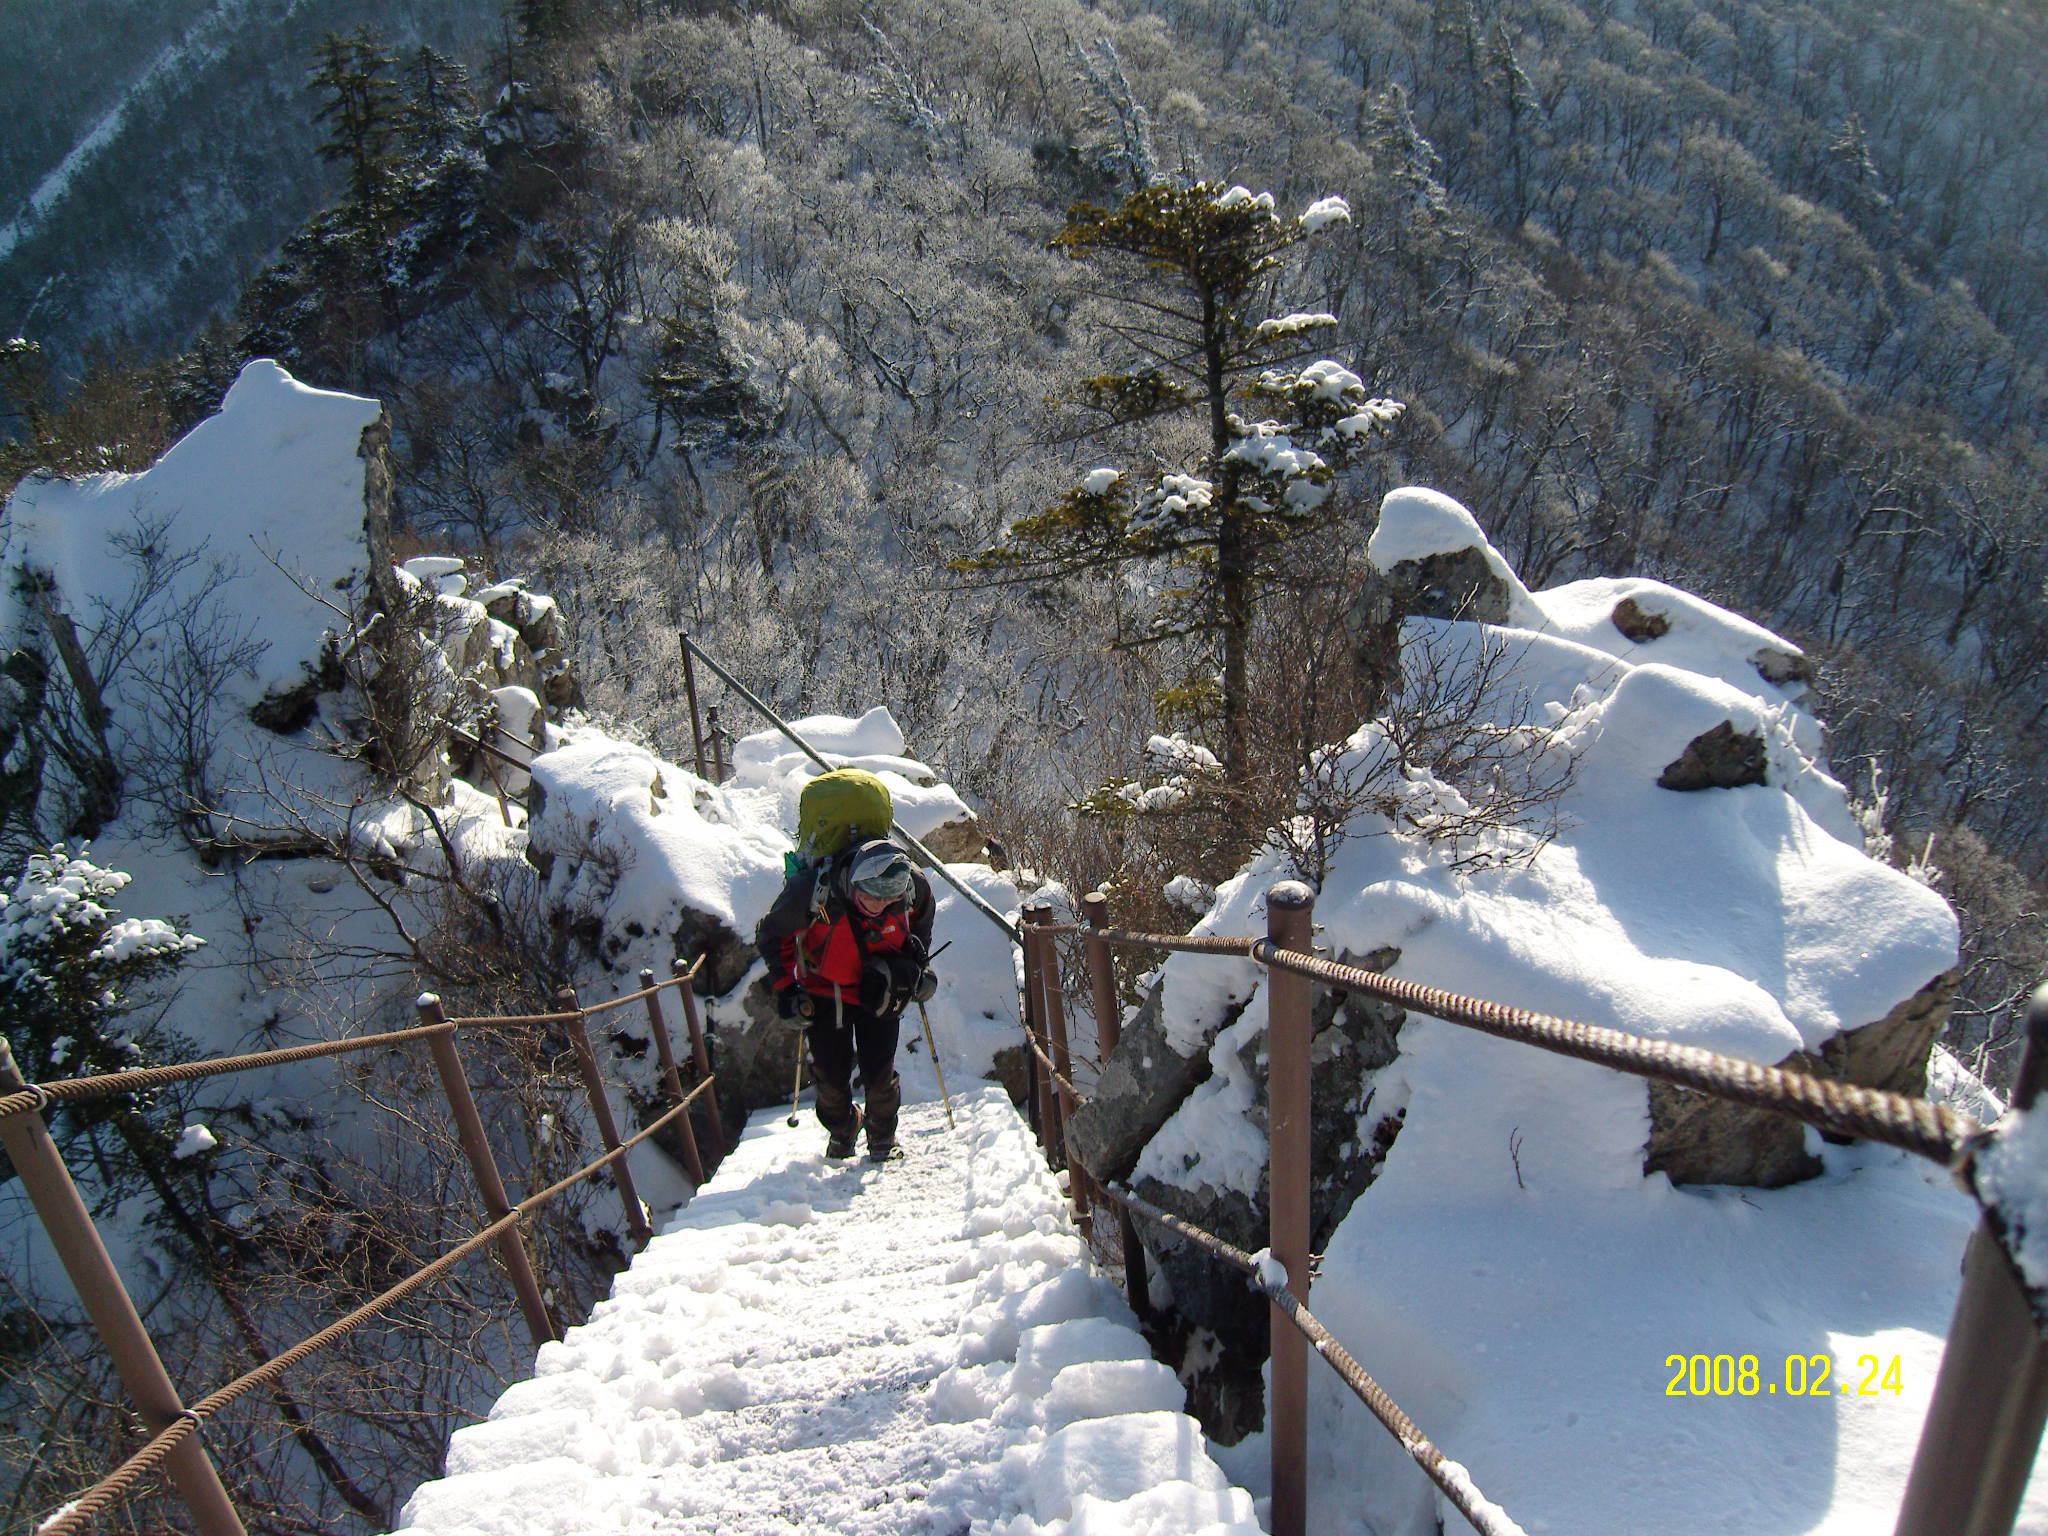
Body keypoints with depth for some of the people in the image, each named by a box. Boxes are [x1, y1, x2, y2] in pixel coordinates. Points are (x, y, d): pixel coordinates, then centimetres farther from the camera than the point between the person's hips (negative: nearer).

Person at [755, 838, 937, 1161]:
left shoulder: (913, 887, -24)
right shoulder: (812, 891, -32)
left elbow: (921, 921, 4)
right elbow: (772, 935, -12)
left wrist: (915, 965, -2)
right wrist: (785, 988, -12)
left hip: (880, 990, 1)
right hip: (824, 992, -1)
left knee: (879, 1074, -3)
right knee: (832, 1076, 3)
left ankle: (883, 1136, 28)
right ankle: (841, 1131, 36)